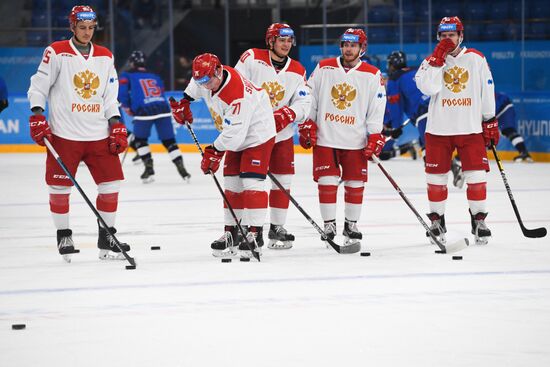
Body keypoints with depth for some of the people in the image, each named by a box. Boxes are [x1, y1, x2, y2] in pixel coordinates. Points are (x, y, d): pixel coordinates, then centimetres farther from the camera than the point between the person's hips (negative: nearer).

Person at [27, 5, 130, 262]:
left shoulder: (105, 57, 11)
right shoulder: (56, 53, -3)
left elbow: (110, 96, 14)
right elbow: (39, 85, -2)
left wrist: (116, 125, 5)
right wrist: (37, 117, -11)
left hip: (99, 135, 4)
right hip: (64, 134, -4)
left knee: (111, 182, 1)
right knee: (60, 187, -2)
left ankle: (106, 238, 11)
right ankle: (63, 236, 14)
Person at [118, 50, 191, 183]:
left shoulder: (127, 75, 14)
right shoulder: (155, 76, 28)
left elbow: (122, 92, 2)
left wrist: (128, 108, 18)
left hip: (144, 111, -4)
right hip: (163, 109, 4)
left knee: (140, 139, 17)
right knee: (169, 141, 12)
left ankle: (149, 168, 9)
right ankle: (182, 169, 4)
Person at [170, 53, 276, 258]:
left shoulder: (237, 95, -36)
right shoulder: (209, 78, -10)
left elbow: (234, 134, -34)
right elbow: (196, 87, 18)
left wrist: (214, 152, -24)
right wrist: (184, 103, 16)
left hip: (257, 135, -9)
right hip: (235, 138, 9)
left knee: (251, 183, -15)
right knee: (231, 185, 6)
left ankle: (254, 234, -15)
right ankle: (231, 232, 10)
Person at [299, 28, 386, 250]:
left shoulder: (372, 76, 0)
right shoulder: (324, 69, 2)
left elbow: (376, 109, 1)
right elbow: (309, 99, 6)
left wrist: (375, 137, -5)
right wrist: (307, 125, 1)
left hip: (356, 141, 0)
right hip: (324, 138, 0)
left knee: (355, 183, 4)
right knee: (327, 182, -4)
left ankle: (351, 225, 17)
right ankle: (329, 224, 5)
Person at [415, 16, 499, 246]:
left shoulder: (476, 59, 4)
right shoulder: (431, 61, 3)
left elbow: (487, 92, 8)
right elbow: (427, 88, -15)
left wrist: (490, 123, 6)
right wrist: (438, 59, -18)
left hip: (470, 128, 0)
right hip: (438, 129, 0)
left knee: (476, 176, -2)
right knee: (436, 176, 4)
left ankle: (479, 221, 9)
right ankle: (437, 221, 17)